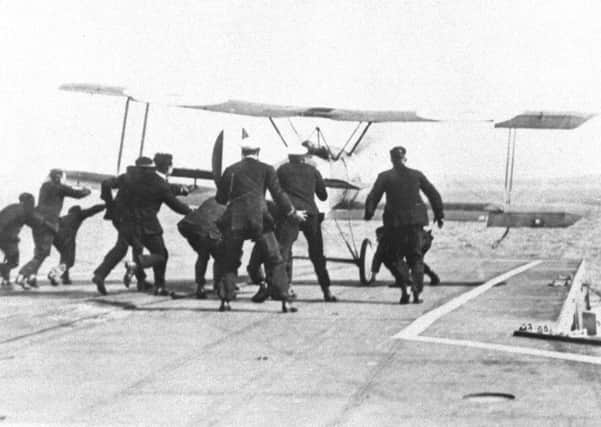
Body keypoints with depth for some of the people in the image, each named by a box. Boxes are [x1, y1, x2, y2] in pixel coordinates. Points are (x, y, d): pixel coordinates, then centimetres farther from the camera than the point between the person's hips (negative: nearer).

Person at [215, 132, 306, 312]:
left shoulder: (231, 170, 10)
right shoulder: (266, 169, 7)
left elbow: (221, 199, 13)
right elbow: (278, 194, 1)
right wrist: (293, 212, 12)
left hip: (234, 219, 2)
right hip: (259, 219, -2)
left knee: (230, 262, 15)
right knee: (275, 261, 4)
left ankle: (225, 300, 7)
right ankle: (285, 301, -4)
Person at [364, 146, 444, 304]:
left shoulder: (385, 177, 0)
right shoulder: (416, 175, 6)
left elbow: (372, 197, -6)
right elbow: (434, 194, 8)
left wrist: (368, 214, 3)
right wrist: (439, 214, 16)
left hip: (395, 221, -1)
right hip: (416, 220, 1)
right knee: (416, 257, 8)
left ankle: (404, 290, -7)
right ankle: (416, 292, -5)